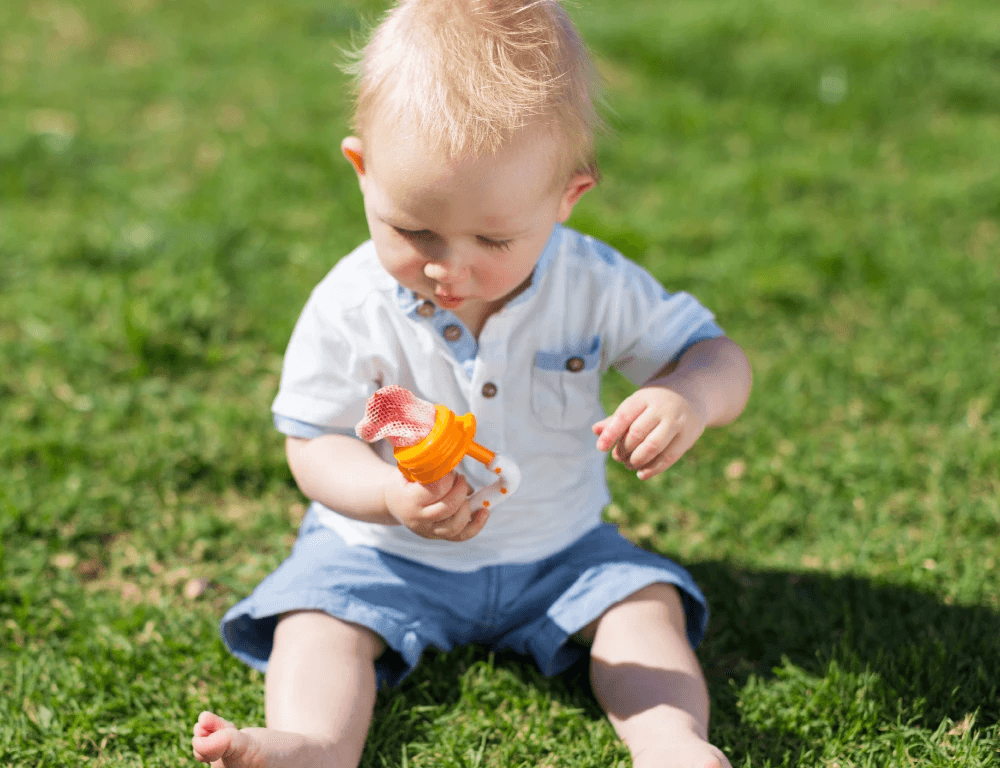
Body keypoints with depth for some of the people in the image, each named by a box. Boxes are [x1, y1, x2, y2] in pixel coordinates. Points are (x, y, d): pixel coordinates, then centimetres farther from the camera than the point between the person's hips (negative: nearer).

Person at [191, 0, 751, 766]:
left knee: (643, 604, -17)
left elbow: (717, 355, -9)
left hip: (558, 549, 1)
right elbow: (315, 444, -13)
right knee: (318, 620, -22)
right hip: (384, 552, -1)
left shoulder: (596, 287, -15)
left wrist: (690, 398, -35)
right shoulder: (350, 308, -18)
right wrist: (391, 495, -35)